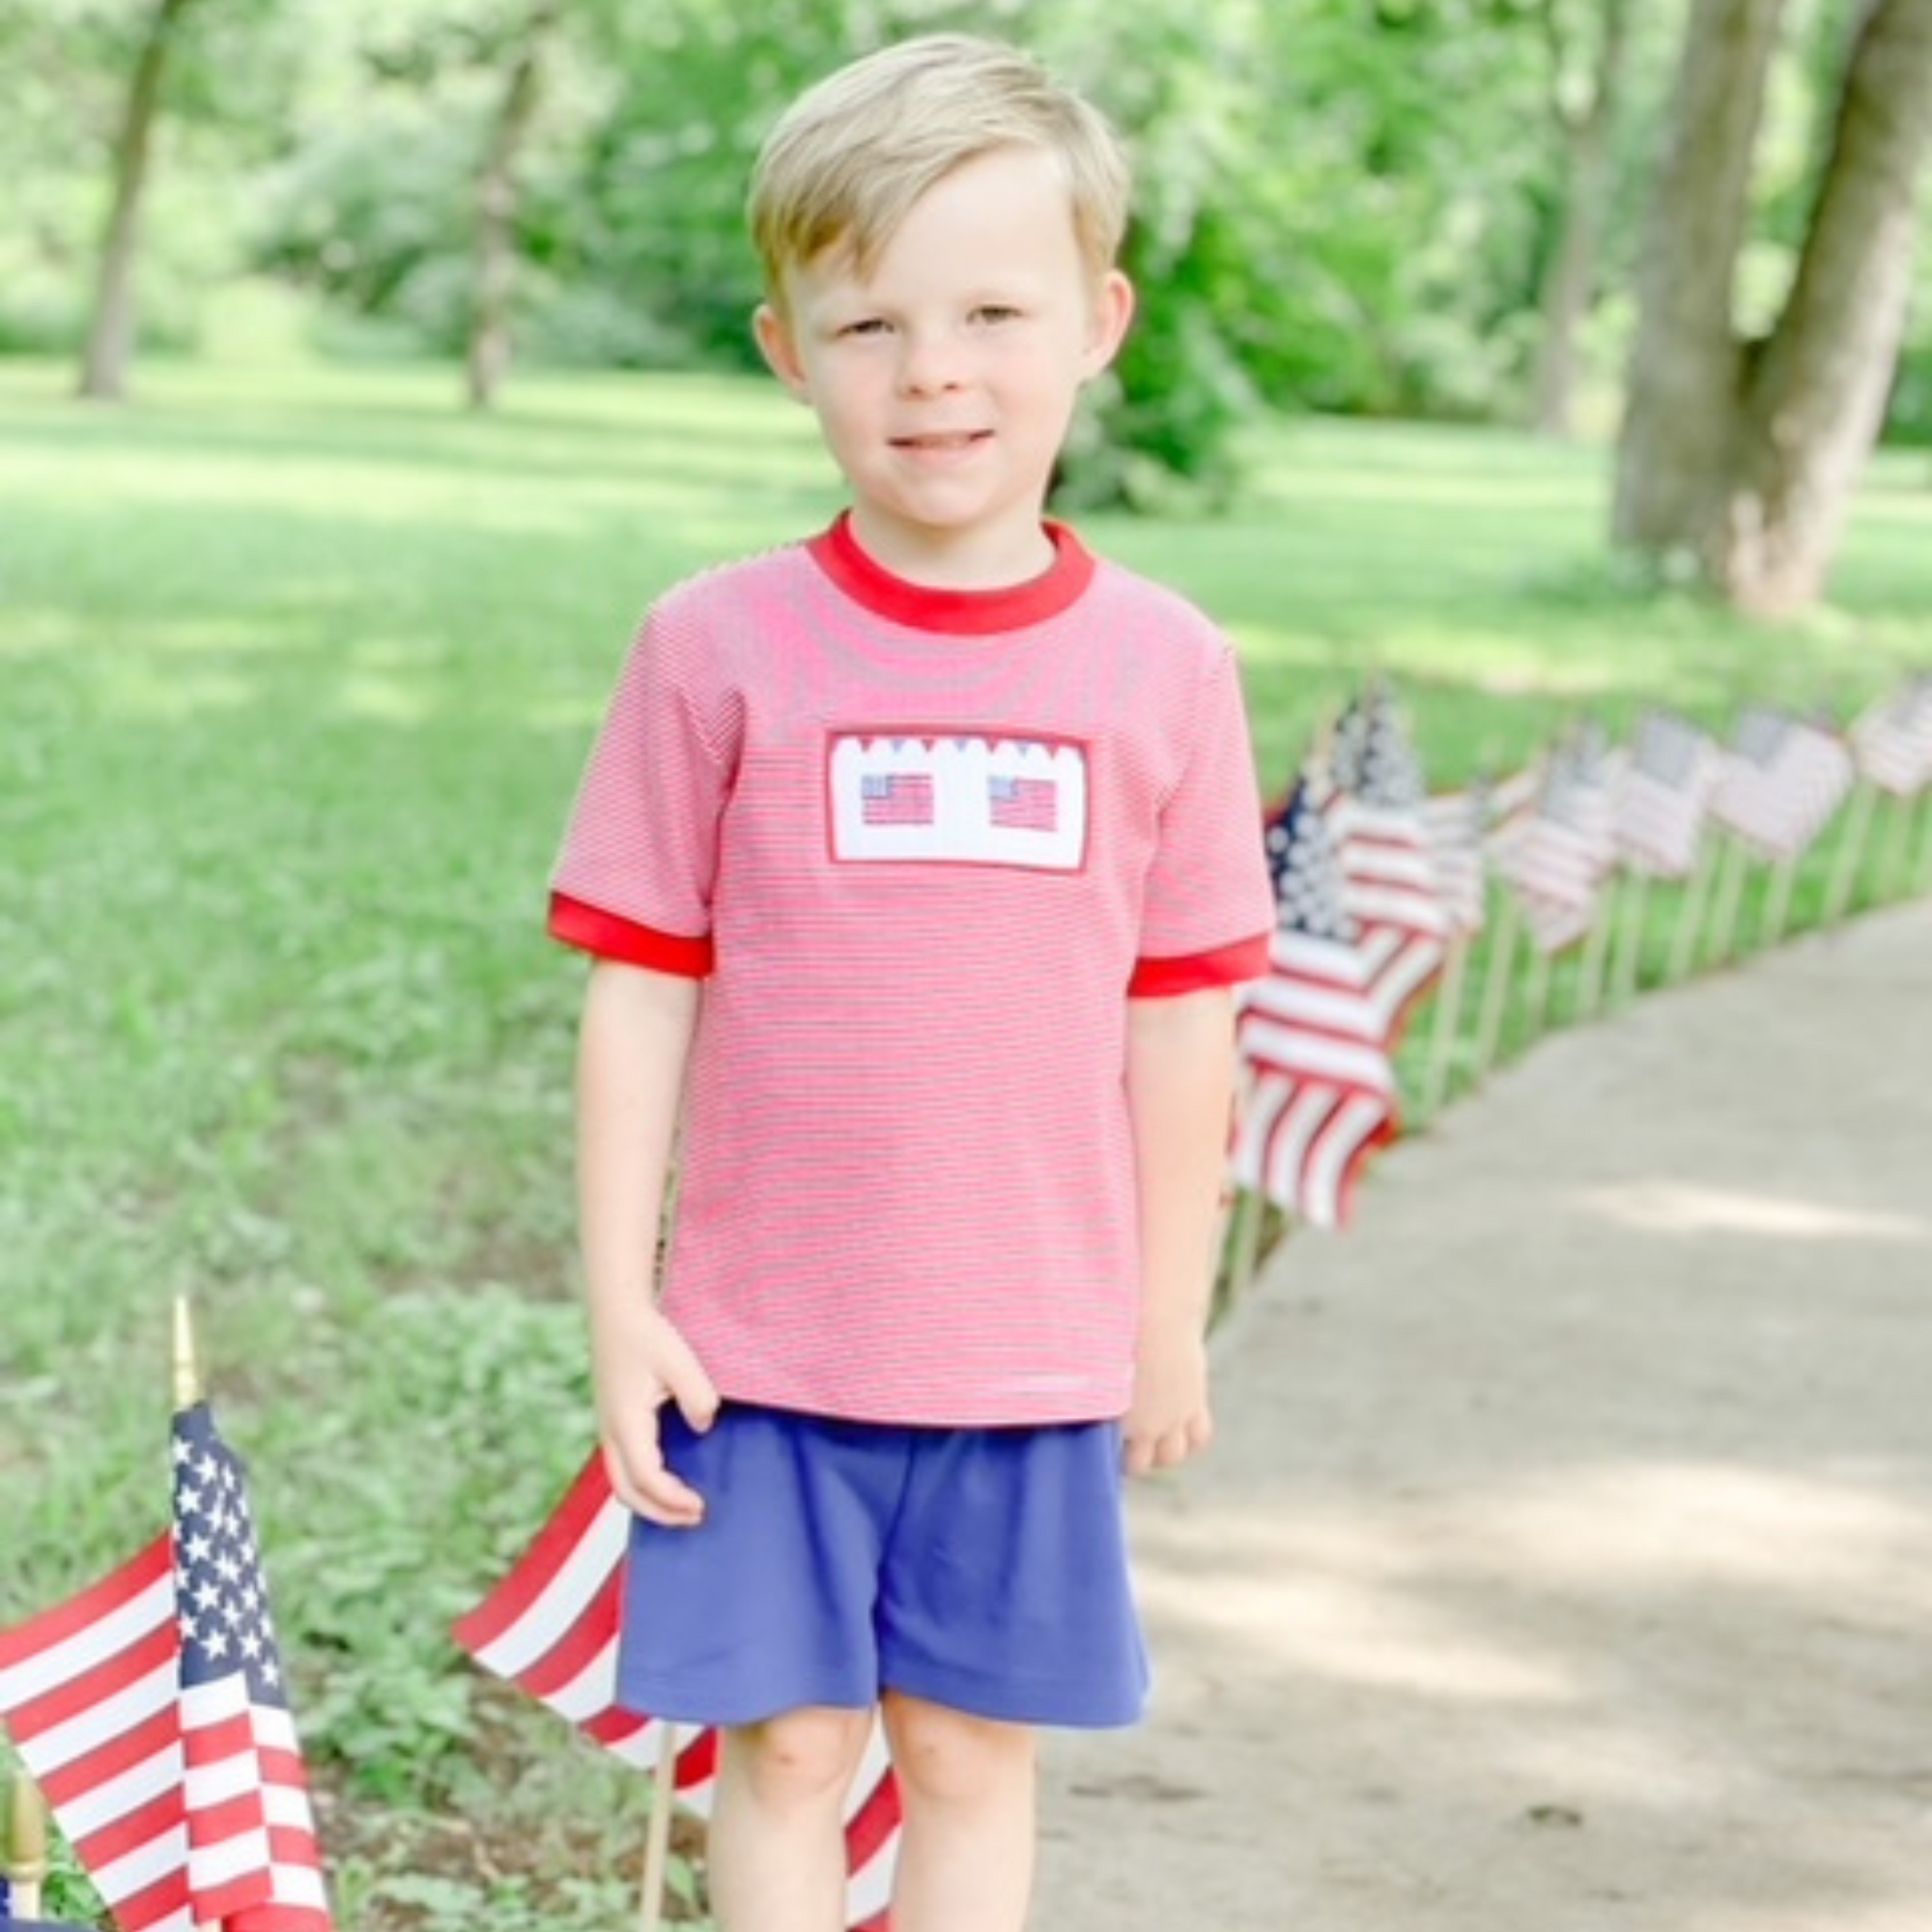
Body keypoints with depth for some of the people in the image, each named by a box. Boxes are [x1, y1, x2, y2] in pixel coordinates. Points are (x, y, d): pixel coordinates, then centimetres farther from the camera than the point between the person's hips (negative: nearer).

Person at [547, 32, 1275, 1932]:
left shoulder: (1164, 666, -2)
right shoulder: (718, 650, -6)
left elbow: (1180, 1016, 5)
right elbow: (640, 993, -3)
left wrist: (1171, 1314, 9)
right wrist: (622, 1309, -5)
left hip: (1031, 1348, 1)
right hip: (764, 1343, -1)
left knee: (974, 1746, 12)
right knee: (785, 1740, 8)